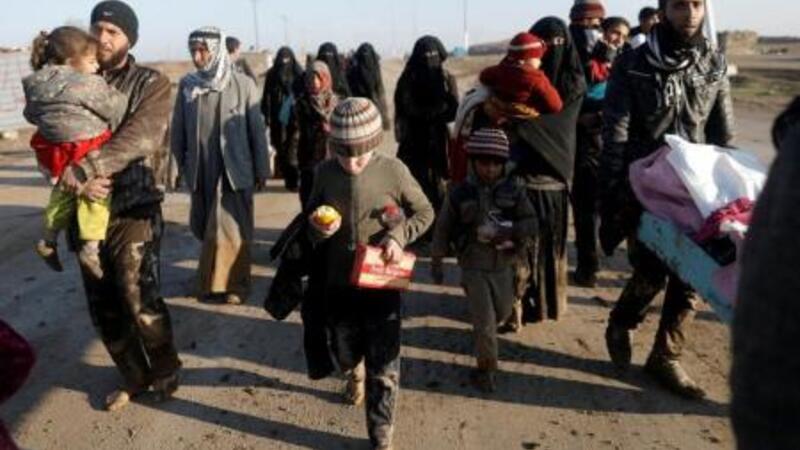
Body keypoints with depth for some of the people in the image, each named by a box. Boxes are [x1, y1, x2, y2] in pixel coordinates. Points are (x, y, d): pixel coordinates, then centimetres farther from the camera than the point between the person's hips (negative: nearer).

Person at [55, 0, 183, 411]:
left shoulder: (151, 84, -2)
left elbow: (137, 139, -17)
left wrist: (83, 170, -26)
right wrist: (68, 173, -19)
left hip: (132, 209, -4)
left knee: (141, 302, -4)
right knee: (103, 307, 12)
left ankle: (165, 375, 22)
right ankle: (134, 378, 32)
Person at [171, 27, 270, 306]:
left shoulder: (242, 84, -8)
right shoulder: (187, 85, 0)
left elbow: (257, 129, -4)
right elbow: (178, 129, 8)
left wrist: (262, 169, -2)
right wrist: (182, 164, 9)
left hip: (234, 169, -3)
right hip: (201, 170, 4)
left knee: (232, 230, -1)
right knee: (205, 229, 14)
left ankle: (236, 284, 16)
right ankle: (212, 279, 34)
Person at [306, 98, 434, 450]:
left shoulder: (393, 171, -14)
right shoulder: (325, 172, -7)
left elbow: (424, 213, -1)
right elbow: (310, 215, 8)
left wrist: (399, 235, -19)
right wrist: (317, 227, -16)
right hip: (338, 283, 3)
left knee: (383, 366, 2)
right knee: (345, 353, 23)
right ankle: (354, 374, 60)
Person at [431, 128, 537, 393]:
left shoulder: (514, 192, -5)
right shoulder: (460, 194, -9)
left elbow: (531, 223, -6)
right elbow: (443, 229, -1)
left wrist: (506, 232, -24)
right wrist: (436, 261, 5)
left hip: (503, 266, 3)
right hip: (473, 267, -3)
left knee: (503, 312, 20)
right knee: (485, 319, -5)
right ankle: (486, 368, 14)